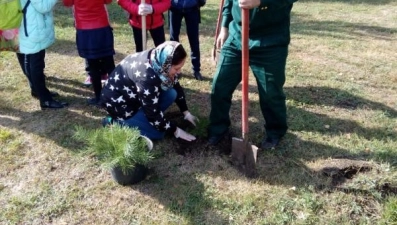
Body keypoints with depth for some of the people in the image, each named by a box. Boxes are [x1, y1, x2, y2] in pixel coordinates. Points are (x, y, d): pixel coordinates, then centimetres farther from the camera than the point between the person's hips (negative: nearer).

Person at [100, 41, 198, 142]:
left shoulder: (159, 60, -13)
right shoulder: (147, 76, -36)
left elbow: (176, 87, 4)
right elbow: (153, 114, -27)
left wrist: (186, 113, 4)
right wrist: (176, 131, -17)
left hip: (133, 94, 8)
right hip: (117, 102, -8)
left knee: (171, 93, -10)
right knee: (158, 132, -12)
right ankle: (114, 122, -3)